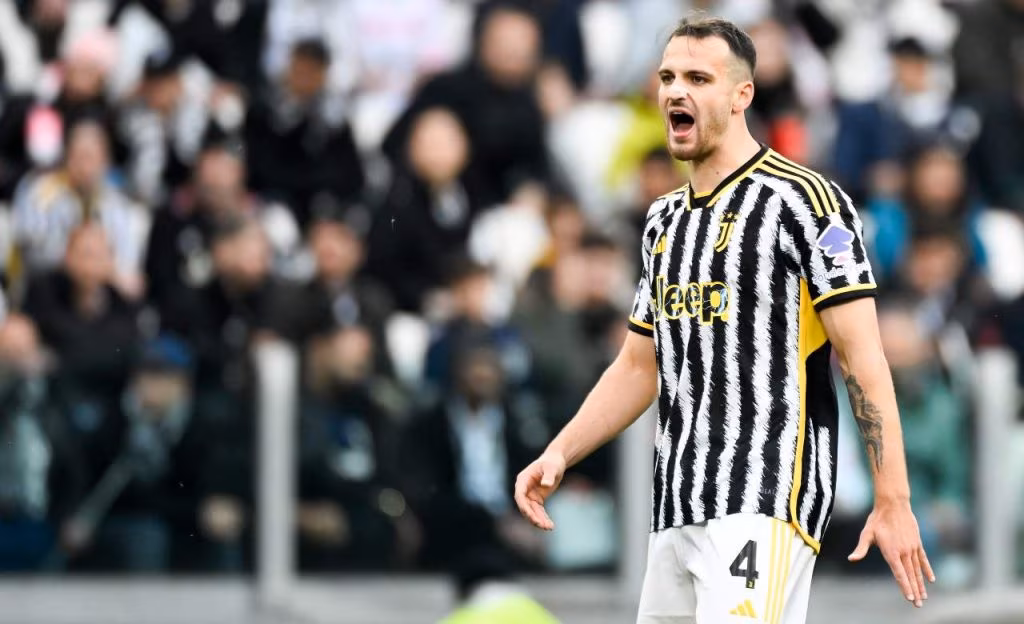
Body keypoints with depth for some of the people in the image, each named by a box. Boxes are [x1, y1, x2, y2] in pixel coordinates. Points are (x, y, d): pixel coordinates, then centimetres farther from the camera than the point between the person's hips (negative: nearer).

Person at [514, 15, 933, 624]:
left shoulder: (802, 200, -6)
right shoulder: (665, 220, 19)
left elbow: (863, 357, -10)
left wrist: (894, 502, -15)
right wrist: (559, 454, 12)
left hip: (766, 505, -8)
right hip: (678, 509, 8)